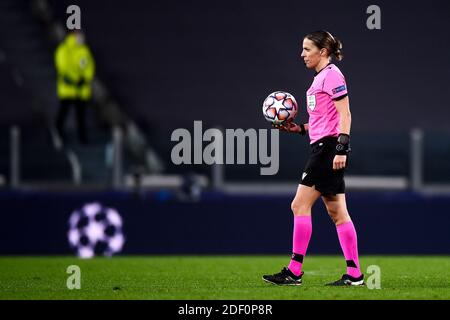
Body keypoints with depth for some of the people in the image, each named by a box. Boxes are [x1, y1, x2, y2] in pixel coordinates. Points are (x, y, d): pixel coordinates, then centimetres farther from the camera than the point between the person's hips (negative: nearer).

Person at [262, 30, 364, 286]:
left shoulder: (332, 75, -9)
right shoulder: (321, 77, 20)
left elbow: (344, 116, -15)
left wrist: (341, 148, -22)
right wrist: (300, 128, 13)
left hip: (329, 146, -10)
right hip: (323, 147, 10)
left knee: (300, 205, -9)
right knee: (337, 212, 7)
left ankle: (294, 272, -7)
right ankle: (354, 274, 5)